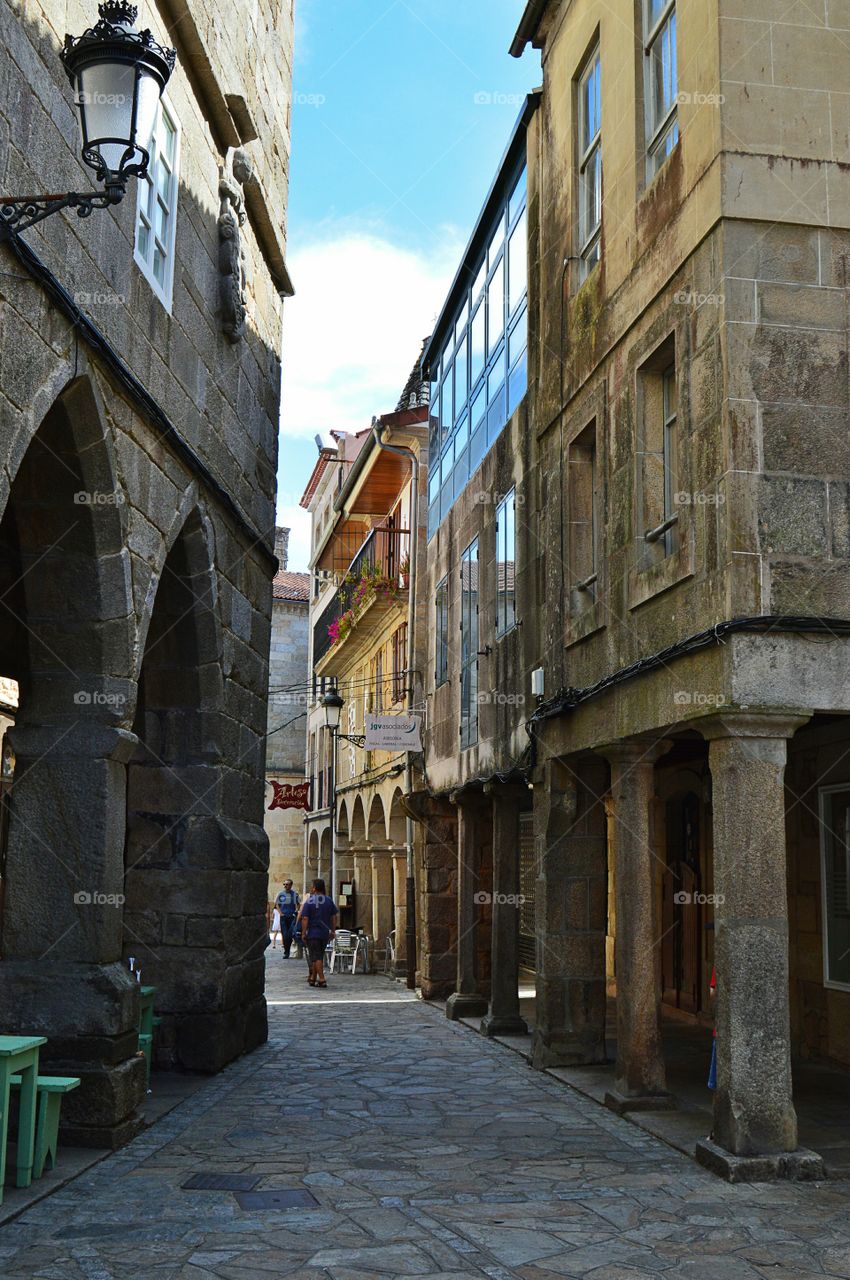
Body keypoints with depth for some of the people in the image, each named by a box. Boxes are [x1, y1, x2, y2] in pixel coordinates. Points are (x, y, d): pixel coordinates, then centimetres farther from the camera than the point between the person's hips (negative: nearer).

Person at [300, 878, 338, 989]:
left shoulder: (309, 902, -8)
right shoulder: (329, 901, 5)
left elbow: (305, 919, -12)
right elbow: (334, 917, 7)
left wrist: (303, 933, -8)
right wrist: (333, 931, 13)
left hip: (313, 933, -5)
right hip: (325, 933, 5)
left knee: (316, 957, -3)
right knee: (319, 956, 16)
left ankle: (322, 979, -11)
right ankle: (313, 978, 23)